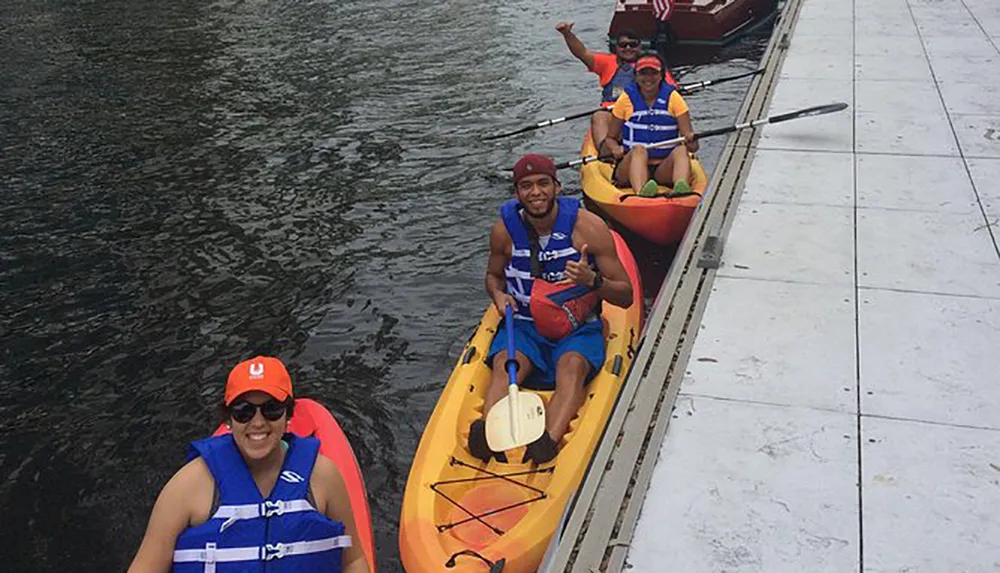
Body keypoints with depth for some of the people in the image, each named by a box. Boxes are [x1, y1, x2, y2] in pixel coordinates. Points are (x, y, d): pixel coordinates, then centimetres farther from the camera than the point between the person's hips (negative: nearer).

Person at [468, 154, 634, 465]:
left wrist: (593, 280, -26)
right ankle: (488, 432, -51)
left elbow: (626, 296, -5)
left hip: (579, 327, -2)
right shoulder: (505, 230, -2)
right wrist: (498, 295, -5)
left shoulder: (588, 227, -9)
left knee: (572, 365, -33)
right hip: (524, 324, 2)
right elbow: (493, 275, 19)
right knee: (505, 363, -29)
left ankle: (548, 443, -54)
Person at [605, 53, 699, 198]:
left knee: (681, 150, -28)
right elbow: (610, 138, 10)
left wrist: (691, 141, -24)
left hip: (664, 170, 1)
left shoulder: (672, 97, 6)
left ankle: (681, 187, -59)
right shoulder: (626, 98, 6)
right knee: (639, 150, -31)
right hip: (631, 166, -1)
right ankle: (641, 192, -61)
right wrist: (615, 149, -14)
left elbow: (693, 146, 1)